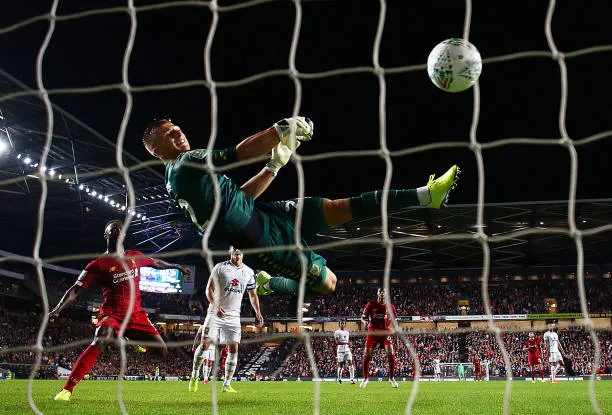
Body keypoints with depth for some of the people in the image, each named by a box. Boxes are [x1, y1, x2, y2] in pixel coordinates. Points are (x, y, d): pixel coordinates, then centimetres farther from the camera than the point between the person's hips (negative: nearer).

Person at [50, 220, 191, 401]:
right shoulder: (99, 264, -4)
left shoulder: (135, 256, 10)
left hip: (136, 314, 5)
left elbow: (156, 263, 29)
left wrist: (177, 267, 39)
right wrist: (57, 309, -18)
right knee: (98, 343, -29)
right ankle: (66, 390, -30)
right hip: (111, 314, -5)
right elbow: (76, 289, -7)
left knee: (161, 347, 1)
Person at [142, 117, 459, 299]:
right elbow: (242, 153, -19)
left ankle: (425, 195, -5)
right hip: (260, 235, -10)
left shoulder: (176, 181, 19)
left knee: (339, 208, -2)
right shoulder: (187, 163, -14)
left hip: (257, 213, 10)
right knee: (326, 283, -5)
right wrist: (282, 129, -9)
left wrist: (274, 166, 15)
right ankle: (269, 284, 24)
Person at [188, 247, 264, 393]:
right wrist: (215, 306, -17)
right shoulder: (220, 267, -3)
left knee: (233, 349, -3)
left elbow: (253, 295, 17)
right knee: (204, 344, -7)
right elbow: (209, 289, -3)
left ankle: (227, 385, 6)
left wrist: (258, 313, 6)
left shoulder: (249, 272, 9)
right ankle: (194, 376, 13)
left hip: (233, 315, 3)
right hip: (215, 314, -3)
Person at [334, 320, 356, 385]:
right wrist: (347, 343, -17)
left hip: (347, 350, 5)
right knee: (341, 364, -2)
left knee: (350, 362, -10)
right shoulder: (337, 332, -2)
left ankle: (352, 379, -15)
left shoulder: (347, 332, 19)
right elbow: (337, 342, -12)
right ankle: (339, 379, 14)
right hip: (340, 350, -5)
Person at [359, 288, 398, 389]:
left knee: (391, 354, -11)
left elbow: (394, 318, 19)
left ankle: (392, 378, 5)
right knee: (367, 355, -5)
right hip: (372, 332, -1)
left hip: (385, 332, 1)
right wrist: (365, 322, -20)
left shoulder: (390, 306, 4)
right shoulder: (371, 304, -1)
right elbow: (363, 317, 0)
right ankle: (365, 378, 13)